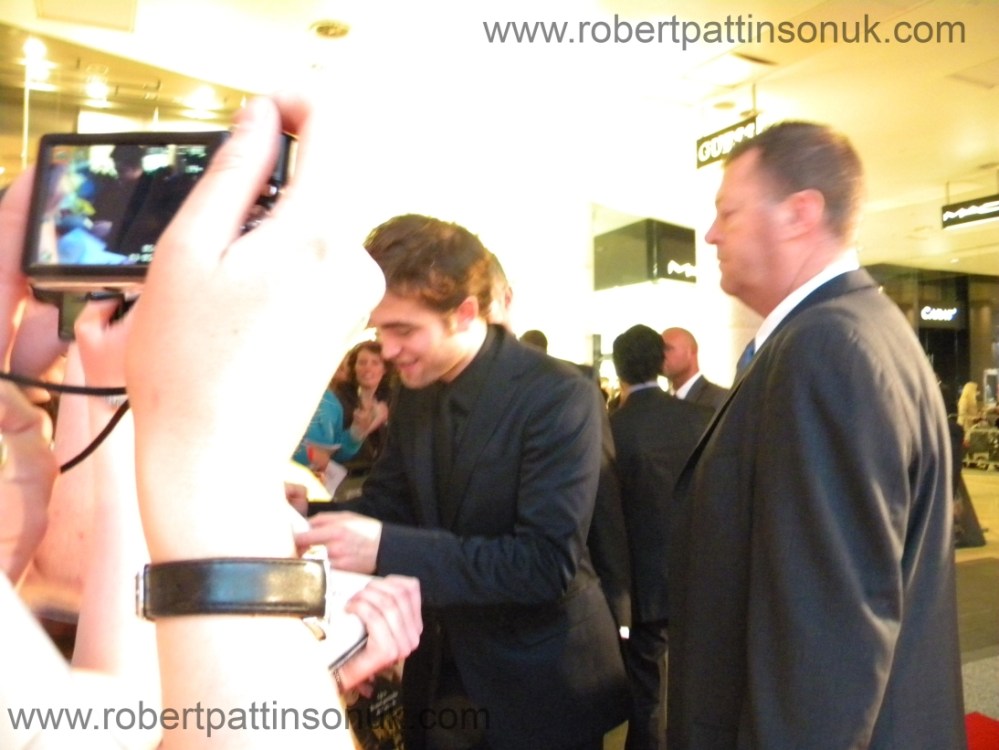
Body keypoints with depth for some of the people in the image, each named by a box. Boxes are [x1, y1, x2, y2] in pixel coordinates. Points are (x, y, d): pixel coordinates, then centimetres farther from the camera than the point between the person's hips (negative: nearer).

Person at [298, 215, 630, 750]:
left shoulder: (557, 396, -23)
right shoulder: (414, 393, 0)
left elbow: (549, 563, -28)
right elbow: (388, 503, 7)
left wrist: (386, 549, -34)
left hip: (537, 685, -6)